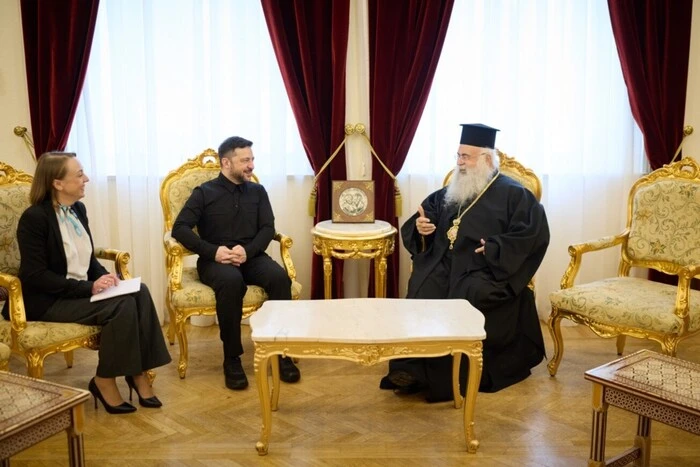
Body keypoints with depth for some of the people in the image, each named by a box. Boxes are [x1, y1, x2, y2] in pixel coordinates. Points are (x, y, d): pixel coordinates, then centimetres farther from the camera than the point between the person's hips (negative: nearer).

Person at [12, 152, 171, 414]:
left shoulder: (78, 209, 8)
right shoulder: (34, 217, -16)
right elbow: (35, 276, -20)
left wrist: (104, 277, -7)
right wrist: (89, 287, -24)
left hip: (80, 291, 7)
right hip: (47, 301, -7)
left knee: (139, 292, -19)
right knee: (122, 305, -27)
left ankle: (138, 372, -14)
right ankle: (104, 381, -12)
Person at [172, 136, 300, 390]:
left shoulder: (257, 191, 13)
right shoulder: (204, 193, 3)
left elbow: (268, 229, 4)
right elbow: (180, 229, -5)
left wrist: (247, 250, -17)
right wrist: (213, 251, -19)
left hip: (251, 256, 3)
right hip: (215, 260, -3)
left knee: (280, 277, -30)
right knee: (231, 281, -38)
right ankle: (232, 358, -25)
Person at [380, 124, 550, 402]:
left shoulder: (512, 194, 2)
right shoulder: (450, 192, 19)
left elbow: (535, 234, -8)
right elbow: (424, 215, 22)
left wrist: (495, 248, -17)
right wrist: (419, 226, -2)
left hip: (484, 271, -4)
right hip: (444, 264, 4)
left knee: (464, 299, -32)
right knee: (421, 291, -26)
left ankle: (444, 378, -23)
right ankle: (410, 368, -28)